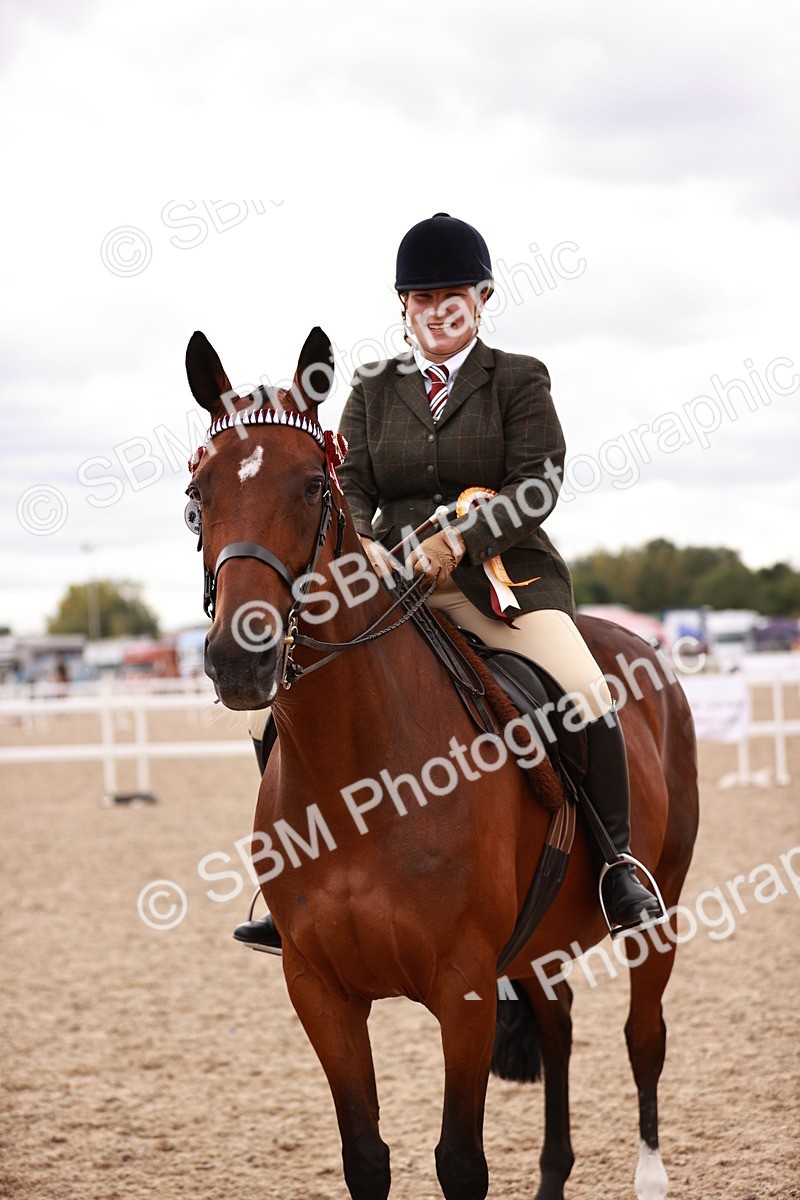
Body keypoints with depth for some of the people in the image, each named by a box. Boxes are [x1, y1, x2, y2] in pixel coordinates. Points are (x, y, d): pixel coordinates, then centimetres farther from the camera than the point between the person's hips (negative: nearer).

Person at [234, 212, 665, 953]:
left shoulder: (520, 380, 5)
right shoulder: (372, 390, 14)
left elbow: (538, 483, -7)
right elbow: (351, 483, 7)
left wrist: (459, 539, -22)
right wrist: (359, 542, -17)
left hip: (507, 578, -3)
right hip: (398, 586, 3)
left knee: (586, 695, -25)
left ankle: (618, 864, -7)